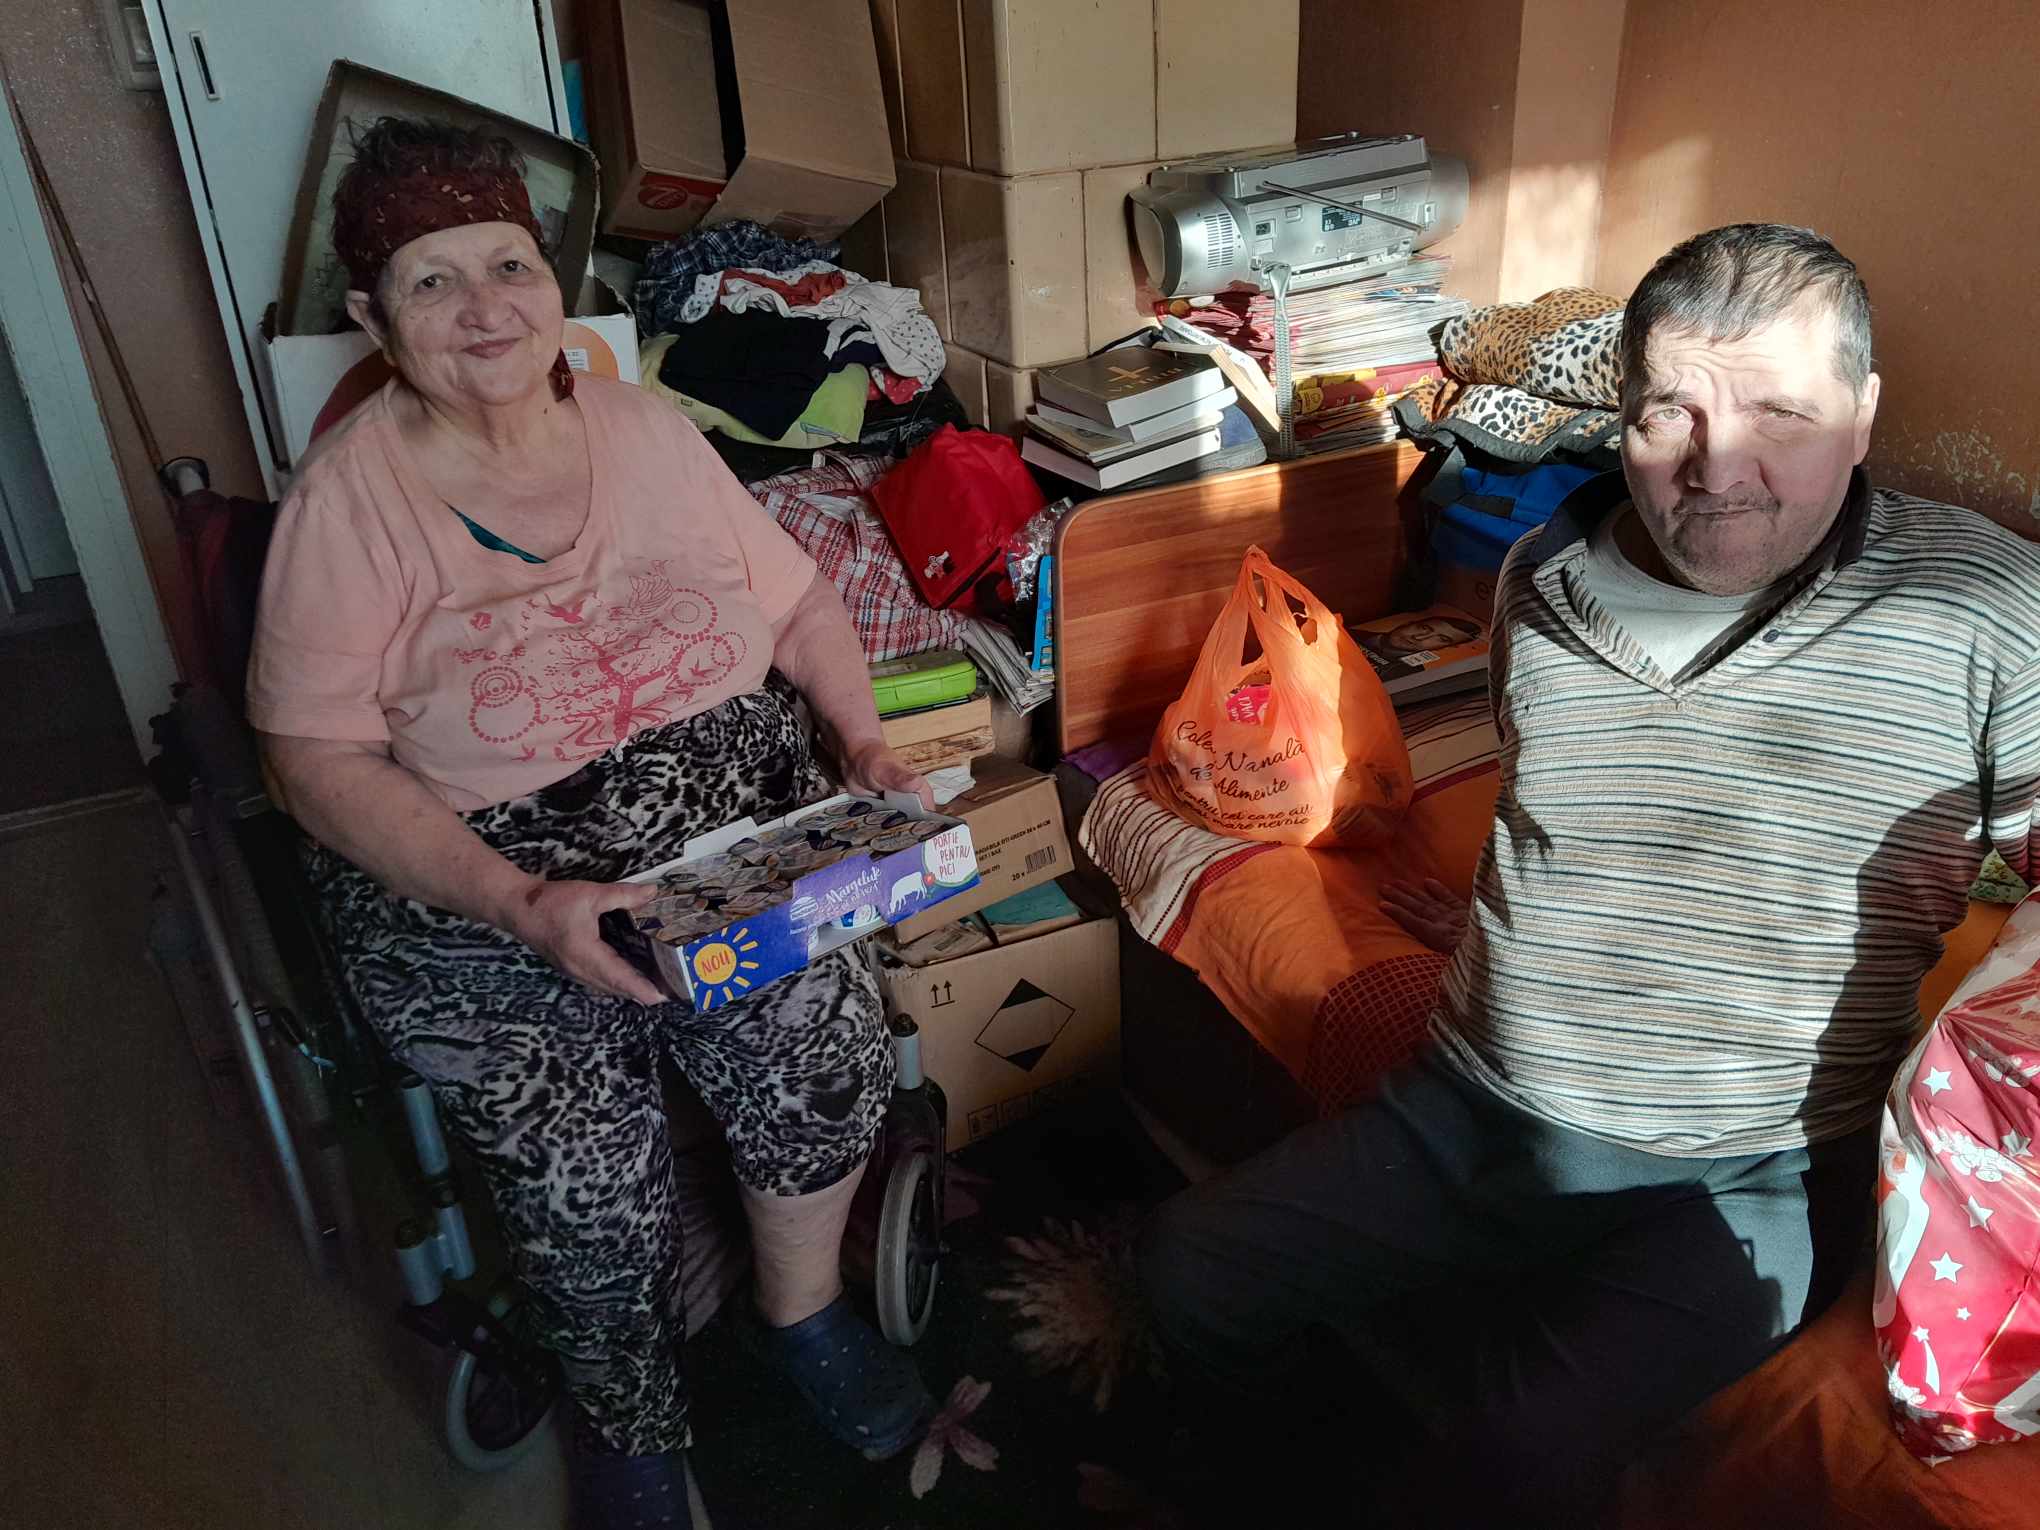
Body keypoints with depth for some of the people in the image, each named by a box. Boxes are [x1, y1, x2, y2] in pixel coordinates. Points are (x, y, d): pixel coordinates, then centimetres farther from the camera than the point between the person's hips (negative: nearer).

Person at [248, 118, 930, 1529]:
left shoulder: (645, 429, 5)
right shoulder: (350, 498, -7)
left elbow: (795, 596, 12)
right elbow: (325, 762, -12)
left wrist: (864, 738, -5)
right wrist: (525, 906, -23)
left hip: (738, 834, 3)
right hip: (478, 893, -2)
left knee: (830, 1053, -15)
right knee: (589, 1189, -13)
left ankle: (803, 1307, 18)